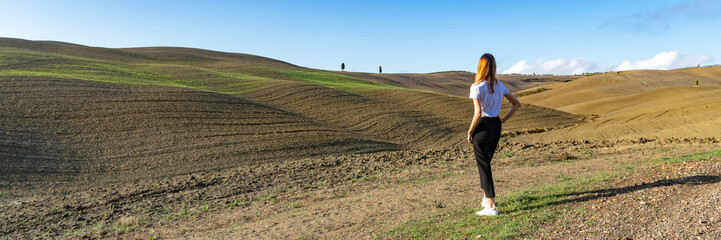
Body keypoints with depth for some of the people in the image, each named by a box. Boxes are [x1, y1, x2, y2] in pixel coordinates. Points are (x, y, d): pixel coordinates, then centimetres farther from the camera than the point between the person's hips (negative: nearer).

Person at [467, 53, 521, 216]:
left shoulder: (477, 87, -14)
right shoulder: (499, 86, 7)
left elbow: (478, 113, -22)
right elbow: (517, 104, 11)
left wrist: (470, 132, -12)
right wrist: (503, 120, 10)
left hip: (482, 127, -7)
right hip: (496, 127, 7)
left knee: (483, 165, 1)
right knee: (486, 162, 22)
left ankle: (491, 206, 2)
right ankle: (486, 197, 36)